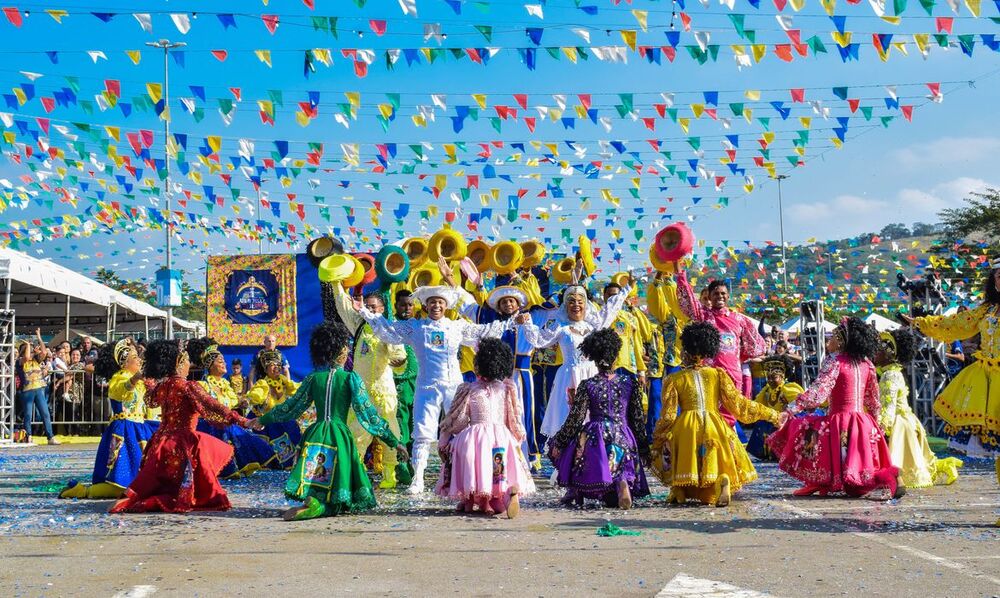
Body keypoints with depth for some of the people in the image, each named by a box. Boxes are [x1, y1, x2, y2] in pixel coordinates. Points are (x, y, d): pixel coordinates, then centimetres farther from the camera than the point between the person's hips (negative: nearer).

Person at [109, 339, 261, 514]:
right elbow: (213, 407, -23)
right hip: (183, 445, -7)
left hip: (161, 442, 8)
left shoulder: (160, 386, 6)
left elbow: (151, 399, 31)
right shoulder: (189, 387, -16)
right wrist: (242, 421, -24)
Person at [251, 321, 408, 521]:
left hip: (314, 435, 3)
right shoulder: (351, 378, -2)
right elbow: (367, 413, -5)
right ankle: (319, 506, -30)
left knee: (317, 486, 16)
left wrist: (263, 420, 31)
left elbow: (291, 407, 15)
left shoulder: (313, 379, 6)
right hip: (340, 436, -3)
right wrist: (394, 442, -2)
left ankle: (312, 503, -16)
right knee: (338, 498, 1)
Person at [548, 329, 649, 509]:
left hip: (595, 438, -2)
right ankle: (621, 482, -23)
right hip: (623, 439, 2)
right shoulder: (630, 381, 2)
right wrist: (643, 446, 18)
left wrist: (557, 443, 9)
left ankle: (574, 489, 10)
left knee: (564, 447, 26)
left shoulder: (587, 386, -6)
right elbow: (637, 417, 7)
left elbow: (575, 419, -3)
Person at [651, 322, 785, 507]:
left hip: (685, 430, -2)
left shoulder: (674, 379, 3)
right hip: (715, 429, 2)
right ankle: (722, 479, -18)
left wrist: (656, 441, 10)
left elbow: (668, 416, -1)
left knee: (662, 450, 26)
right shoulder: (718, 374, 7)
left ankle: (678, 488, 1)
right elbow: (739, 404, 3)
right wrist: (773, 415, 11)